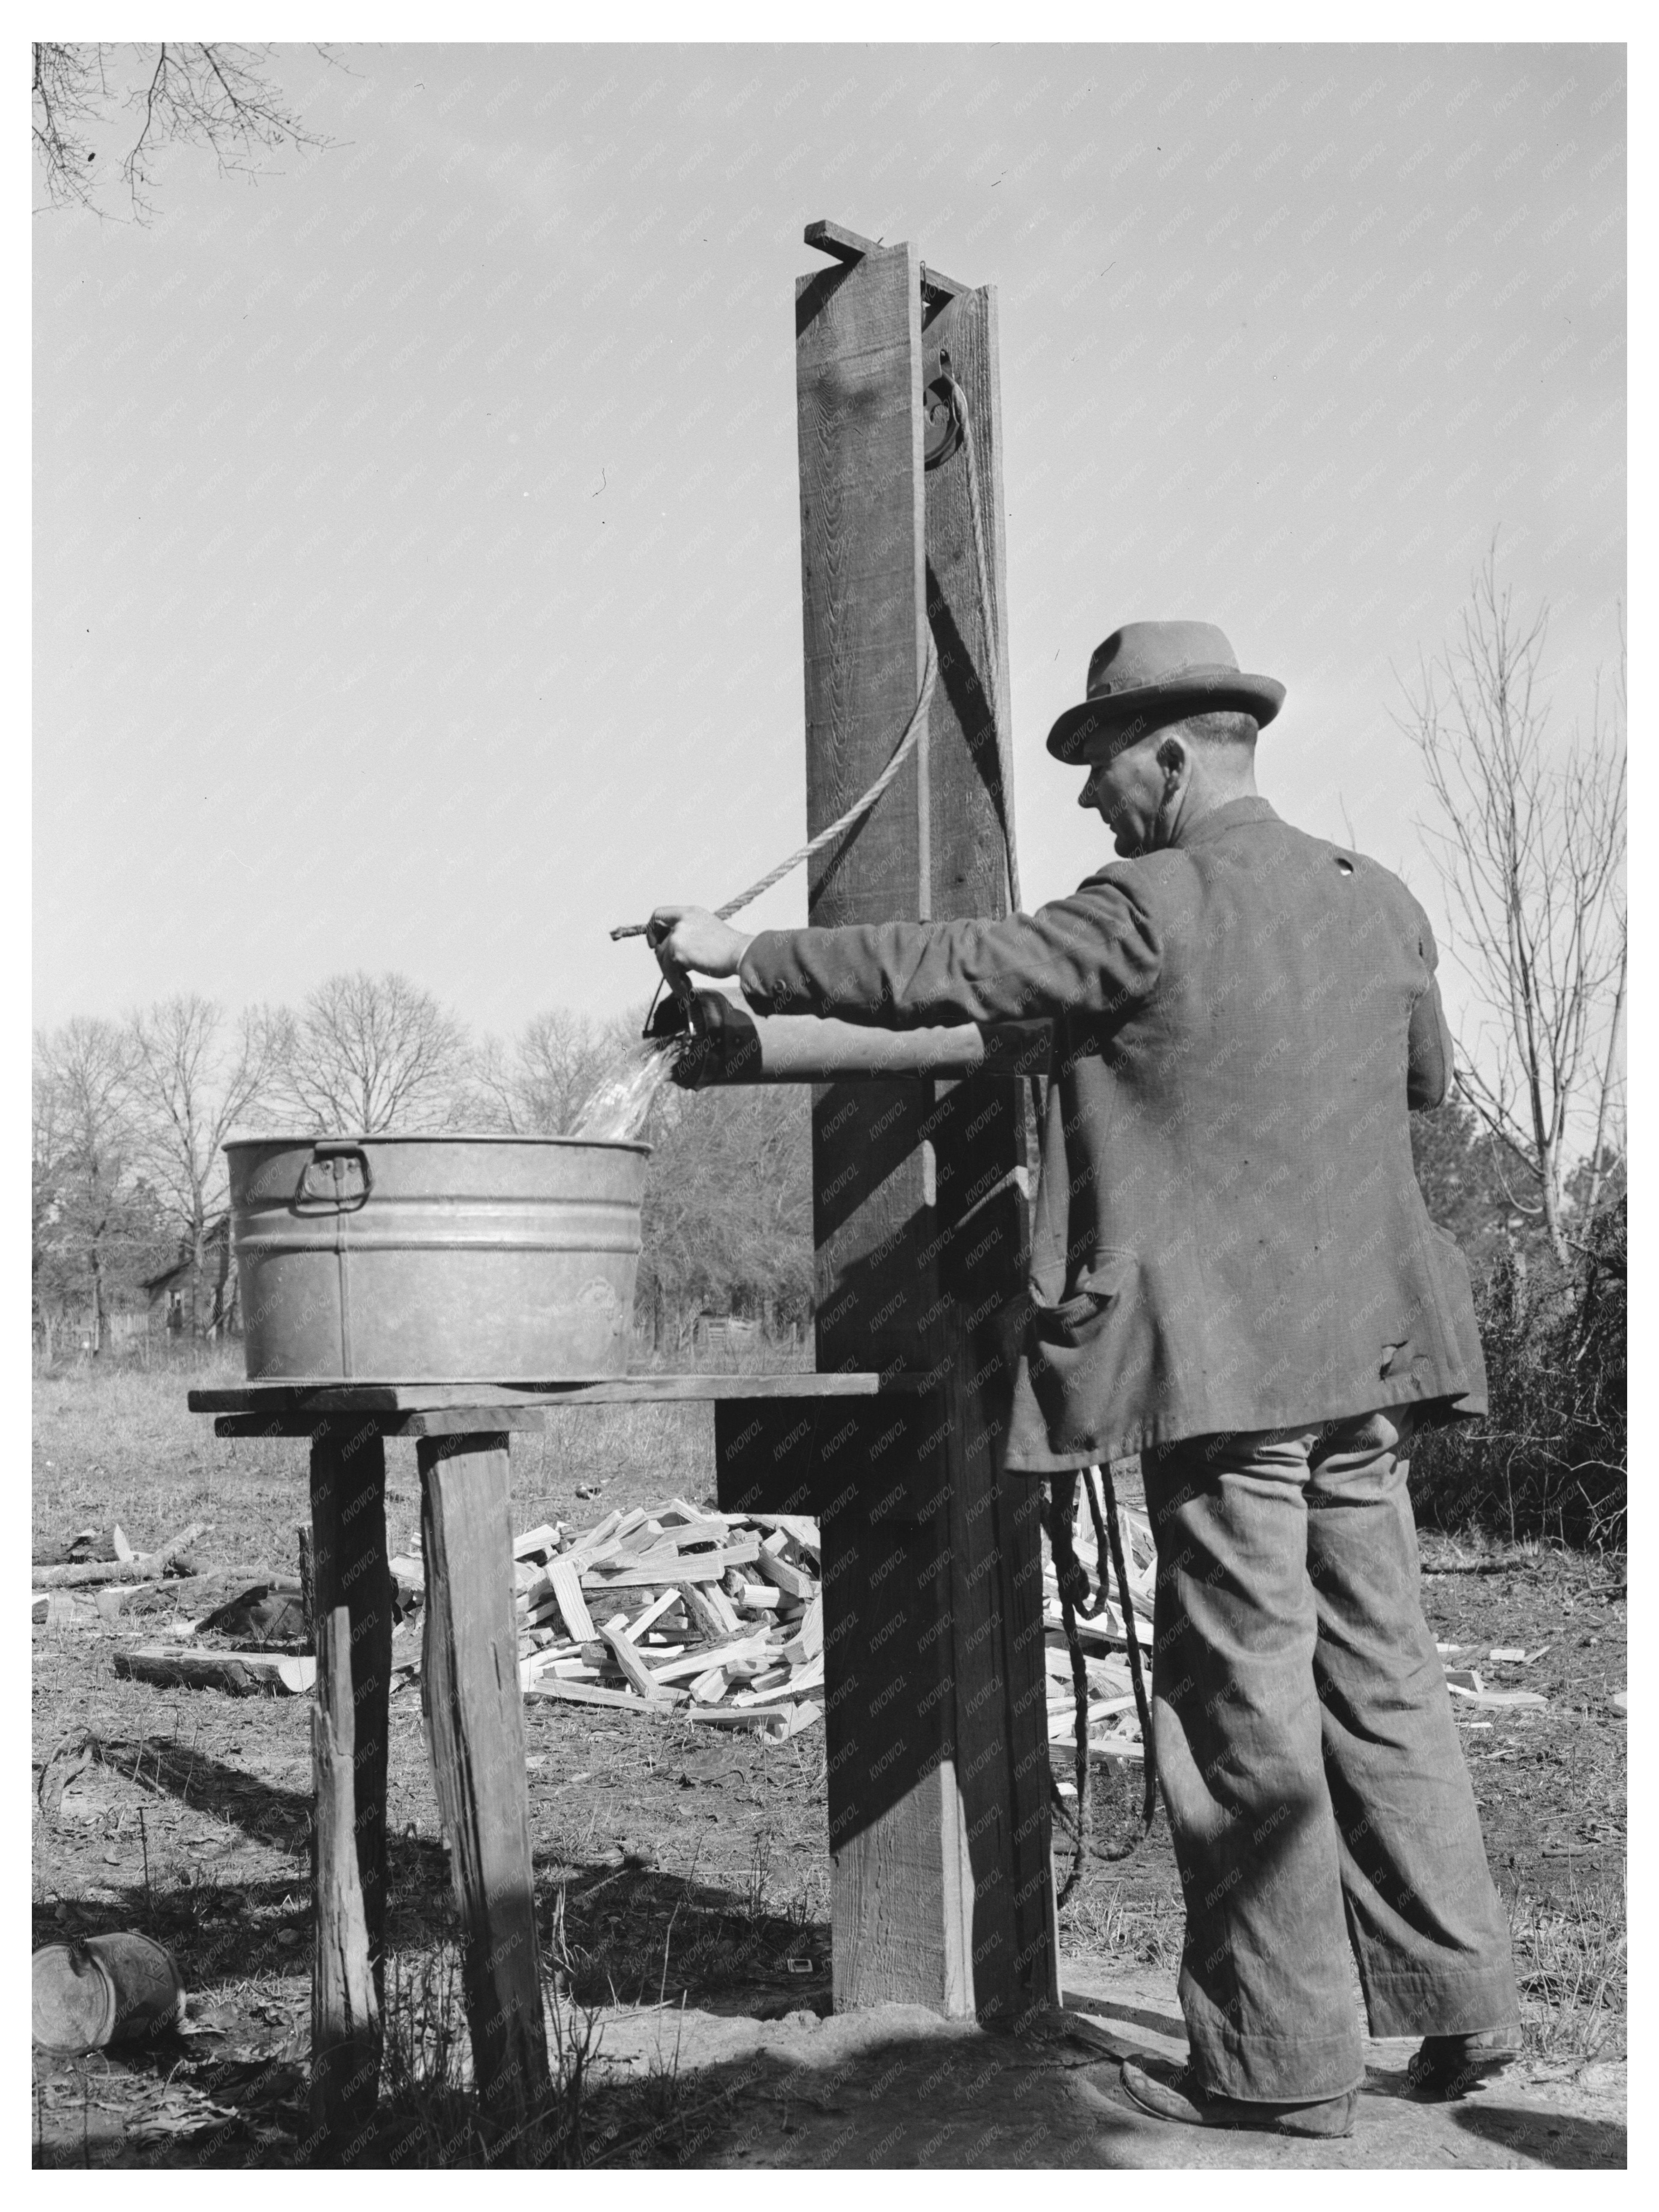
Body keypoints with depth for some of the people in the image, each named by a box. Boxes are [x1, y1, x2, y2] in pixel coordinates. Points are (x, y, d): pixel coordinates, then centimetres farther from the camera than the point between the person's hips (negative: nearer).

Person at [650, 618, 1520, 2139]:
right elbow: (1426, 1083, 24)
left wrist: (743, 957, -1)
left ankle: (1282, 2060, 11)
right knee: (1379, 1675, 15)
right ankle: (1459, 2000, 22)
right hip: (1366, 1351, 7)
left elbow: (939, 973, -11)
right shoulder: (1378, 901, 10)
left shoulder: (1151, 912, -12)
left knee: (1247, 1704, 1)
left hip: (1222, 1363, -7)